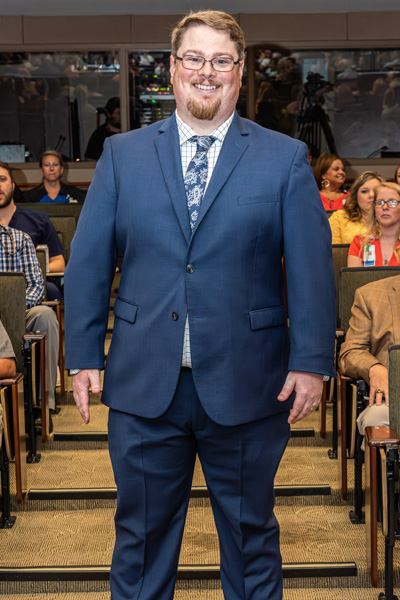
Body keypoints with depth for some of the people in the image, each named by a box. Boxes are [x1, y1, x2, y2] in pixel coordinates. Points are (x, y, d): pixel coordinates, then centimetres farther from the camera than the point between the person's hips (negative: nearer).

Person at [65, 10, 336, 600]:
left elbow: (313, 267, -1)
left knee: (250, 533, 15)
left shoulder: (285, 159, 2)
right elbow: (87, 262, 5)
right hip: (143, 384, 1)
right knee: (141, 531, 14)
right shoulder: (122, 154, 6)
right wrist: (83, 356, 0)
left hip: (245, 389, -1)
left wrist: (311, 362, -7)